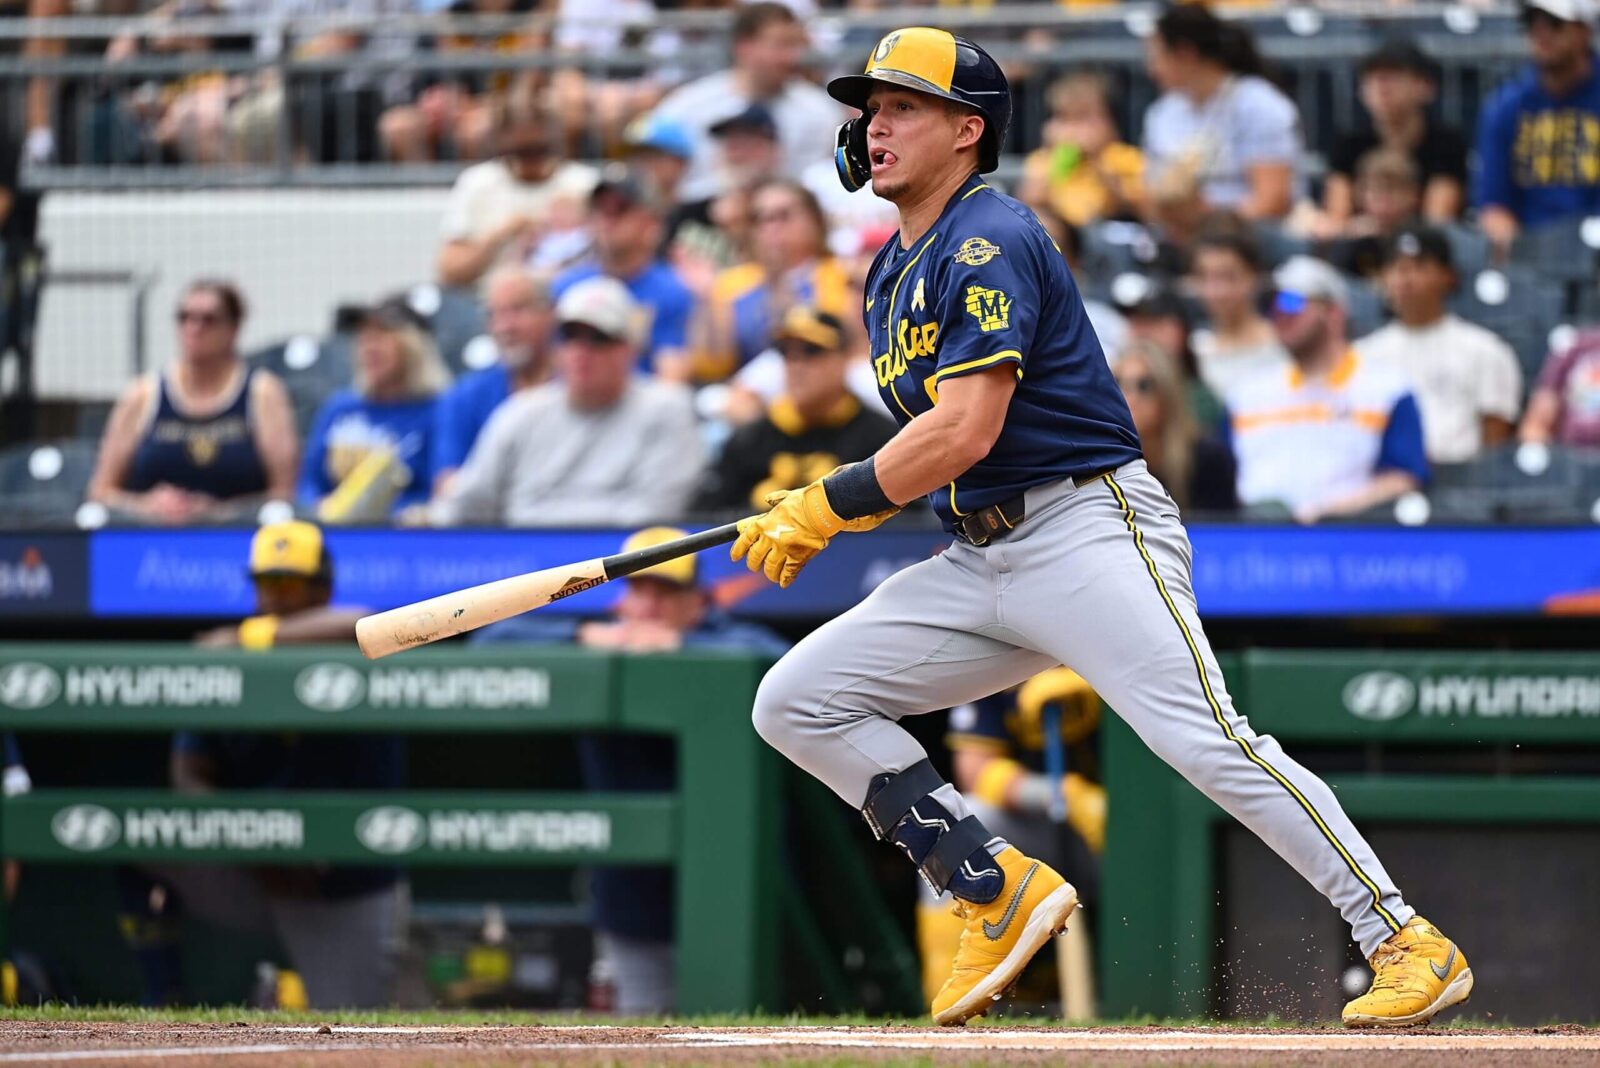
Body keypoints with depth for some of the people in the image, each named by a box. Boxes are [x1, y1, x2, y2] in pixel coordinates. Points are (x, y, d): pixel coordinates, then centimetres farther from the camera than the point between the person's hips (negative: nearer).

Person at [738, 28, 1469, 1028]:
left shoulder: (989, 243, -11)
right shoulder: (893, 276, 19)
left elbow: (964, 432, -20)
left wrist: (826, 506, -11)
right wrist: (819, 517, 7)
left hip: (1089, 526, -9)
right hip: (978, 560, 9)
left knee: (1207, 740, -22)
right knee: (798, 701, 0)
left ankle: (1407, 944, -19)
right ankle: (1004, 891, -1)